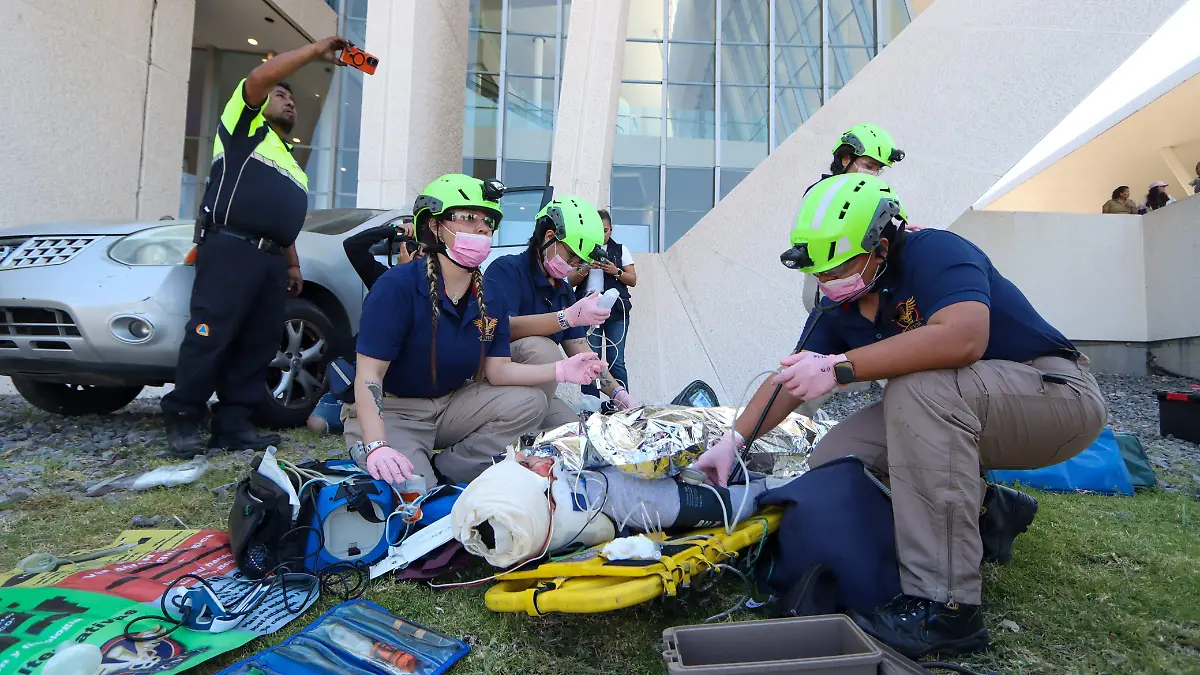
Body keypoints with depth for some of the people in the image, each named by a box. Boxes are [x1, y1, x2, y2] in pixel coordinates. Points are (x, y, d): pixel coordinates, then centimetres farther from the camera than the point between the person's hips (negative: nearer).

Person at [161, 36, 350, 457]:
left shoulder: (291, 161, 31)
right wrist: (316, 51, -2)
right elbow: (259, 77, -6)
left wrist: (292, 265, 18)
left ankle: (234, 425, 6)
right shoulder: (246, 126, 12)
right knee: (210, 337, -11)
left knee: (258, 344, 2)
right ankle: (183, 421, -2)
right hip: (229, 247, -7)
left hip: (271, 258, 7)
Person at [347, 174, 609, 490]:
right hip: (390, 412, -6)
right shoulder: (397, 286, -20)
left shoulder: (492, 299, -1)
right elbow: (369, 373, -23)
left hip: (453, 403, 7)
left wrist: (560, 371, -16)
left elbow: (497, 370, -2)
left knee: (529, 402, -11)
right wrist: (376, 446, -37)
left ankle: (442, 471, -8)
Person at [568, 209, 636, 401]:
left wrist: (616, 272, -9)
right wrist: (586, 268, -10)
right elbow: (571, 280, 8)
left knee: (616, 360, -7)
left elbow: (633, 280, 10)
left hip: (616, 312, 0)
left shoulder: (621, 250, 14)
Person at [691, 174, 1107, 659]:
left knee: (917, 388, -36)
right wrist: (733, 441, -2)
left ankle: (945, 607, -30)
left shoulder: (934, 252, -22)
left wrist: (838, 368, -39)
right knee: (832, 459, -5)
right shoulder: (838, 308, -1)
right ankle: (985, 511, 10)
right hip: (964, 415, 8)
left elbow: (964, 336, -41)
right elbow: (791, 380, 4)